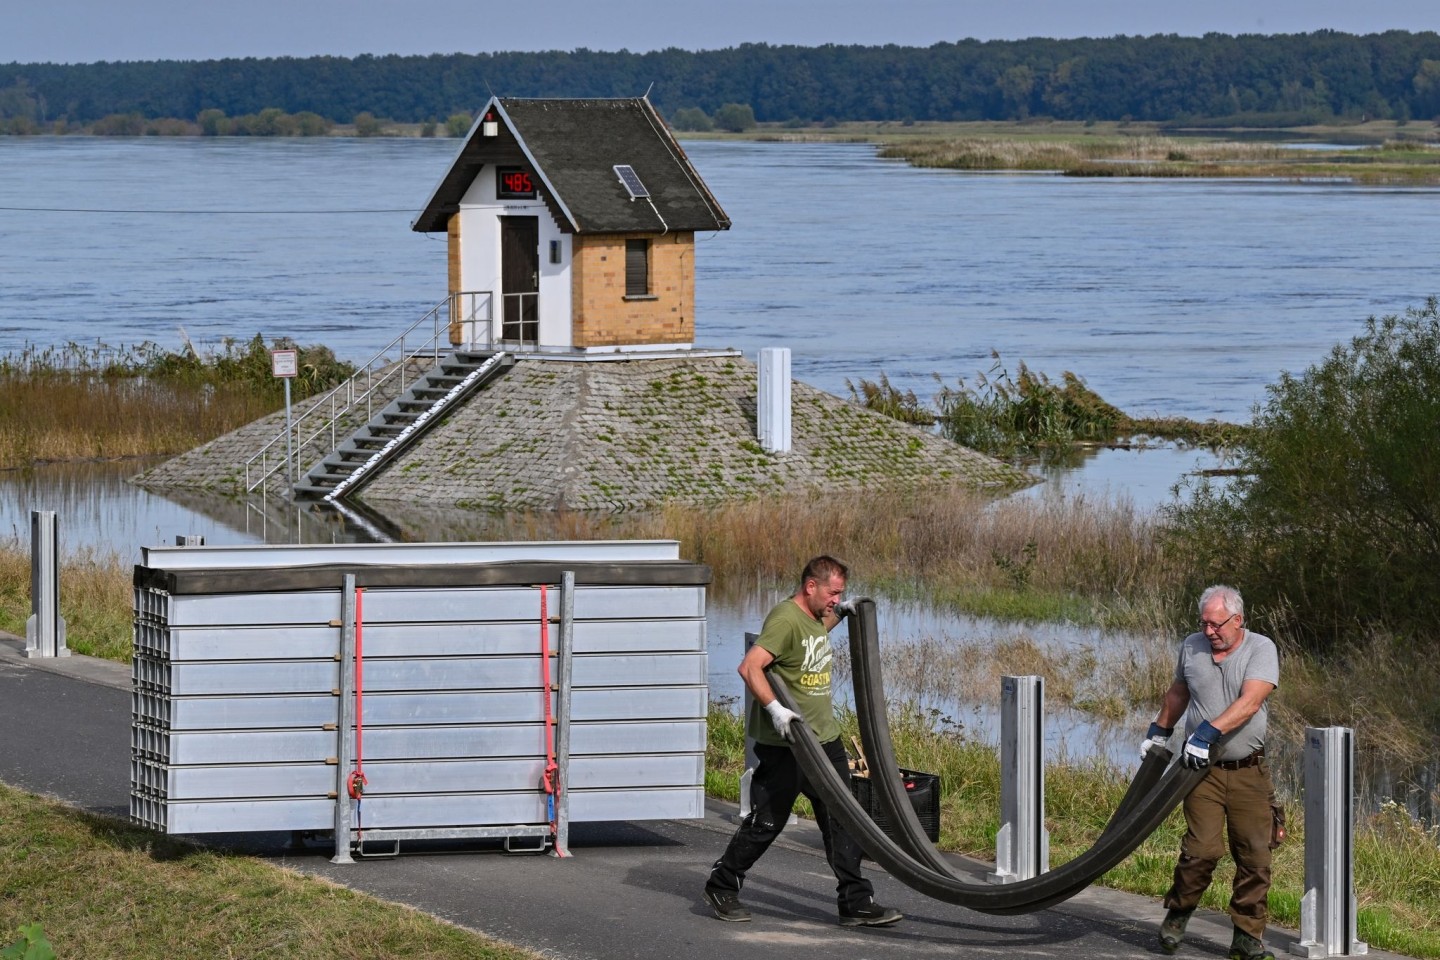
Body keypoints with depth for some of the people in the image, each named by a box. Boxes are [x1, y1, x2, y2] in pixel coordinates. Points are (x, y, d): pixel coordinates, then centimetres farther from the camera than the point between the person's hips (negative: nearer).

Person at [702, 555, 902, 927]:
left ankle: (856, 903, 8)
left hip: (825, 739, 9)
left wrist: (838, 616, 31)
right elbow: (750, 667, -29)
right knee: (766, 822, 3)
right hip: (784, 744, -9)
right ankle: (721, 887, 20)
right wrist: (775, 709, -36)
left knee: (841, 821, 5)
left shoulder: (815, 617, 11)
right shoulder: (785, 618, -19)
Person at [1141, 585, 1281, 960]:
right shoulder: (1192, 647, 6)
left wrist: (1210, 730, -31)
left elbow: (1249, 703, -22)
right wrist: (1158, 731, 28)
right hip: (1203, 768, 1)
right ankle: (1177, 915, 9)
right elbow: (1178, 692, 25)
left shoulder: (1261, 650, -7)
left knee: (1255, 855, -2)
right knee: (1202, 848, -12)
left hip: (1249, 771, -1)